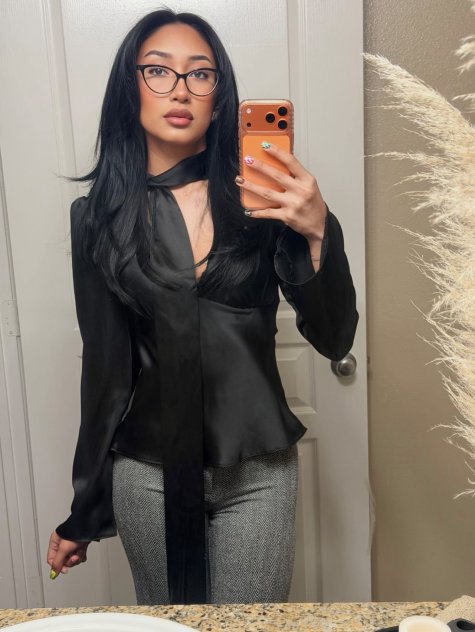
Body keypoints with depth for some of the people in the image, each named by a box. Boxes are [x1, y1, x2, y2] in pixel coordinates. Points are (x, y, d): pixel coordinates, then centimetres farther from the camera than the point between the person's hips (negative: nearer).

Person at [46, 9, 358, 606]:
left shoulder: (260, 200, -4)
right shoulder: (98, 215, -2)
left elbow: (334, 339, -6)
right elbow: (105, 366, 3)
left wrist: (318, 232, -24)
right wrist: (82, 513, 9)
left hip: (257, 472, 0)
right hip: (148, 473, 1)